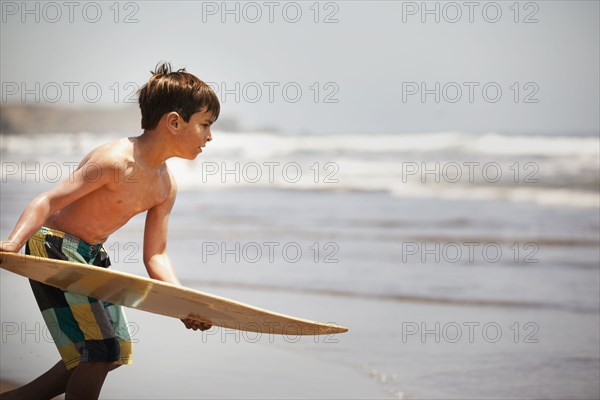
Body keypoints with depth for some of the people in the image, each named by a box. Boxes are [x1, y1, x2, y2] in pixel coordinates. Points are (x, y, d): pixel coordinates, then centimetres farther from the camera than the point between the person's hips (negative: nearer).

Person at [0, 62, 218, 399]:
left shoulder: (166, 187, 2)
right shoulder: (116, 160, -23)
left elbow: (156, 256, 4)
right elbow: (47, 203, -25)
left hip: (92, 256, 9)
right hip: (53, 246, -9)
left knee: (118, 350, 15)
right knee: (100, 350, -15)